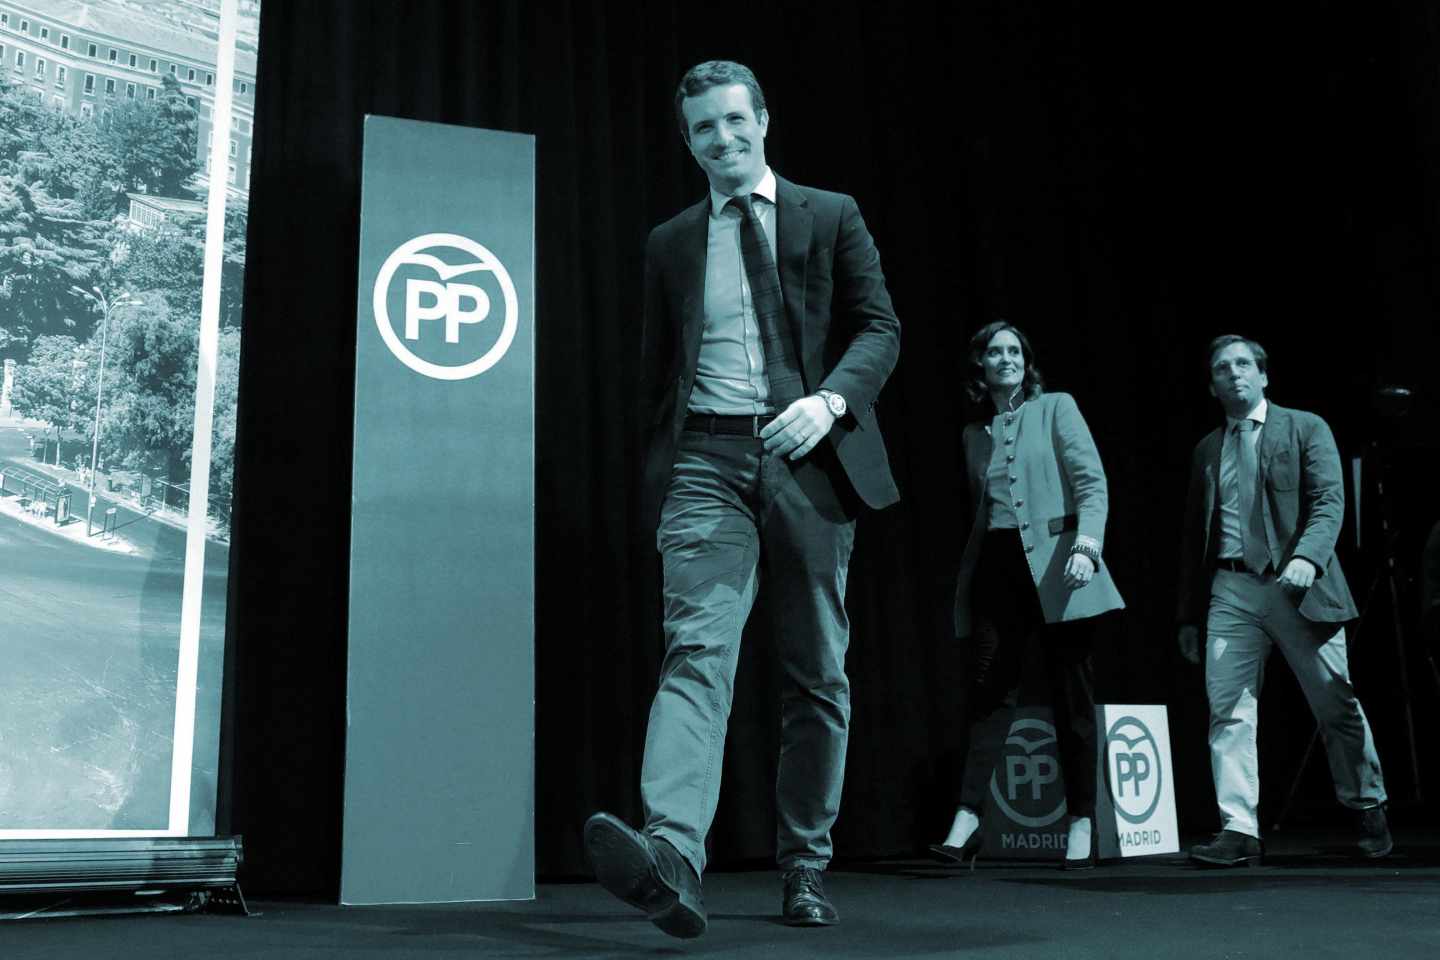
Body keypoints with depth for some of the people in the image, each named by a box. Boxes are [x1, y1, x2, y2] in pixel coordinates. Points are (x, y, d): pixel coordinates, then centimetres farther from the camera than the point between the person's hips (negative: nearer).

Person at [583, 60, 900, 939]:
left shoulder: (830, 217, 12)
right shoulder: (670, 243, 18)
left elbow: (880, 326, 4)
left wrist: (829, 401, -14)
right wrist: (660, 471, 13)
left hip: (809, 461, 0)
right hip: (707, 461, 1)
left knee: (818, 672, 3)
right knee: (697, 649, -19)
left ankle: (806, 868, 14)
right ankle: (673, 854, -31)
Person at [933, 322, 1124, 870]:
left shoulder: (1056, 409, 6)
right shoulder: (974, 434, 17)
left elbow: (1092, 481, -4)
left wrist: (1087, 544, -19)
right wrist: (969, 573, 14)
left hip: (1053, 564, -3)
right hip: (996, 565, 3)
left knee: (1072, 696, 1)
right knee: (990, 690, -4)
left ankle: (1082, 823, 7)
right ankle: (967, 816, -5)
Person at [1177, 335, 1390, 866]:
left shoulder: (1305, 428, 7)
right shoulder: (1206, 450, 17)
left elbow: (1329, 501, -5)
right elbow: (1193, 535, 18)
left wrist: (1306, 557, -24)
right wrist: (1188, 614, 15)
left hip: (1297, 585, -3)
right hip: (1231, 590, 3)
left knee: (1336, 705, 3)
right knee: (1227, 709, -7)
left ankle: (1368, 809, 25)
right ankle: (1239, 830, -6)